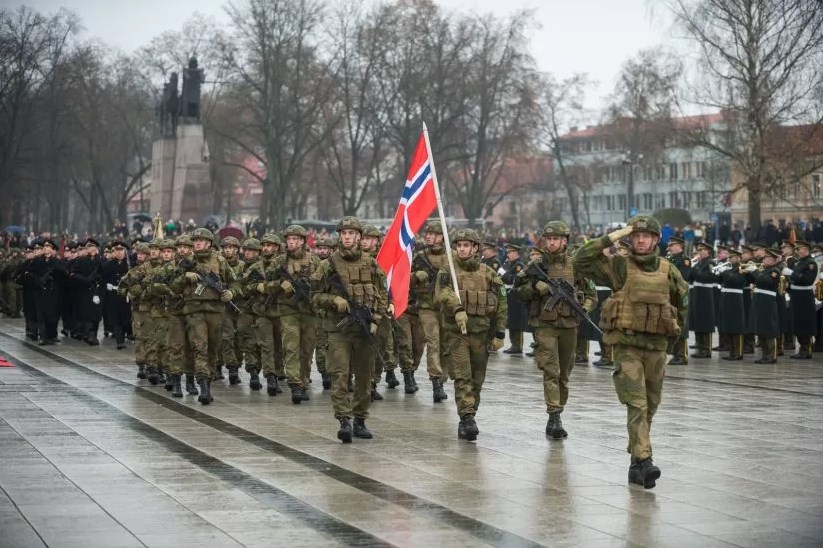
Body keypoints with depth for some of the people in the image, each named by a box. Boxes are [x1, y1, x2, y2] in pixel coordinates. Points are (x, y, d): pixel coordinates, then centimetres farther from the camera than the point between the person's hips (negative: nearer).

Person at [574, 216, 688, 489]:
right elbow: (581, 260, -14)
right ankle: (644, 461, -22)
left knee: (650, 406, 12)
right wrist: (612, 237, -15)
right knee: (637, 404, -15)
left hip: (657, 346, 4)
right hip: (627, 344, -4)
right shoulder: (620, 266, -3)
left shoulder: (667, 269, 6)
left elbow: (682, 297, 24)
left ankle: (636, 459, 26)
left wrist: (675, 325, 21)